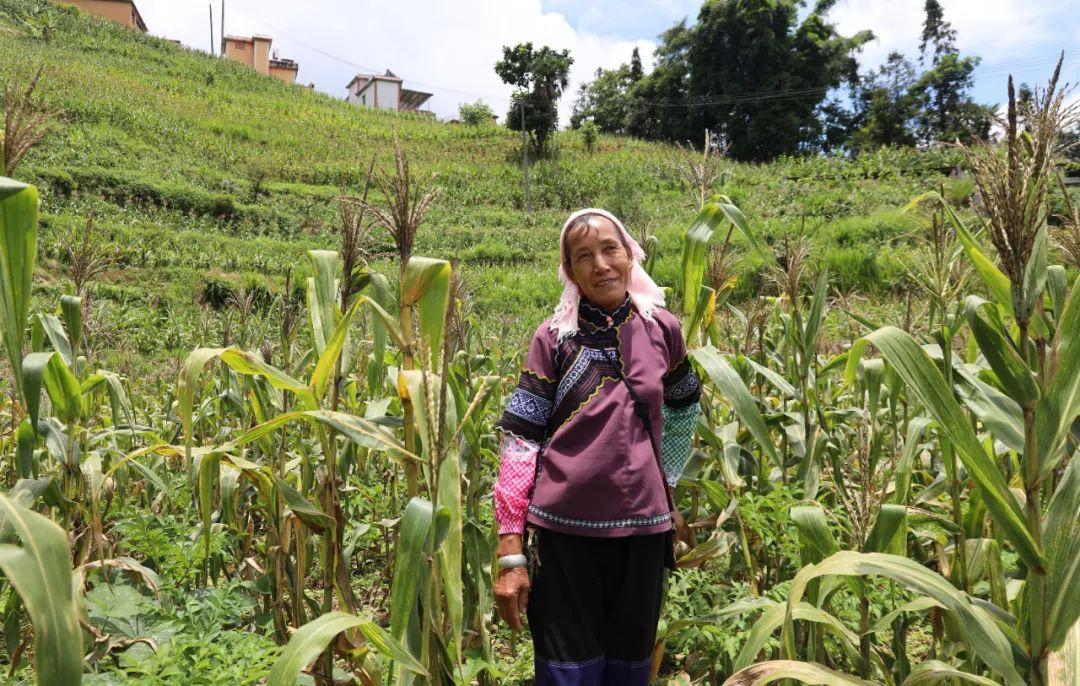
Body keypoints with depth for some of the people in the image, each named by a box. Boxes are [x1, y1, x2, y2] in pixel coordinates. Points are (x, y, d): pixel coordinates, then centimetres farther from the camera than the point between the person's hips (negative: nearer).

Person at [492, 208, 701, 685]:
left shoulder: (662, 328, 3)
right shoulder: (554, 338, -4)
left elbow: (683, 408, 21)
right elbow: (520, 441, -6)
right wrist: (511, 553, -11)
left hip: (642, 528, 3)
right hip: (563, 529, -2)